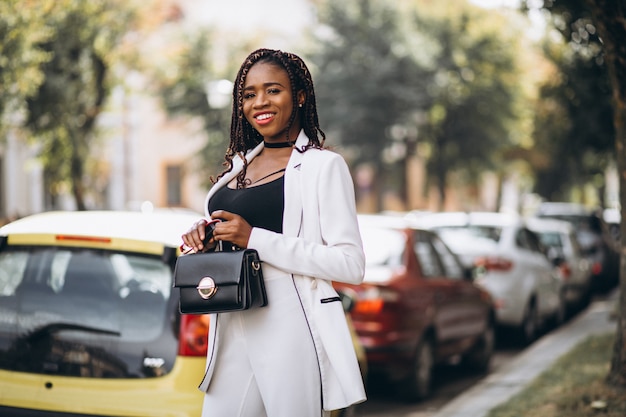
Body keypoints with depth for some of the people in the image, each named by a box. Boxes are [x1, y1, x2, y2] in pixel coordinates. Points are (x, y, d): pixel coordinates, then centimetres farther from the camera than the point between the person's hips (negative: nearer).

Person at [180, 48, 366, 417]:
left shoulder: (323, 165, -5)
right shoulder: (239, 164, 16)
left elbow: (351, 264, -14)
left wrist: (255, 239, -17)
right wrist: (203, 238, 4)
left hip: (291, 328, -6)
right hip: (232, 330, 7)